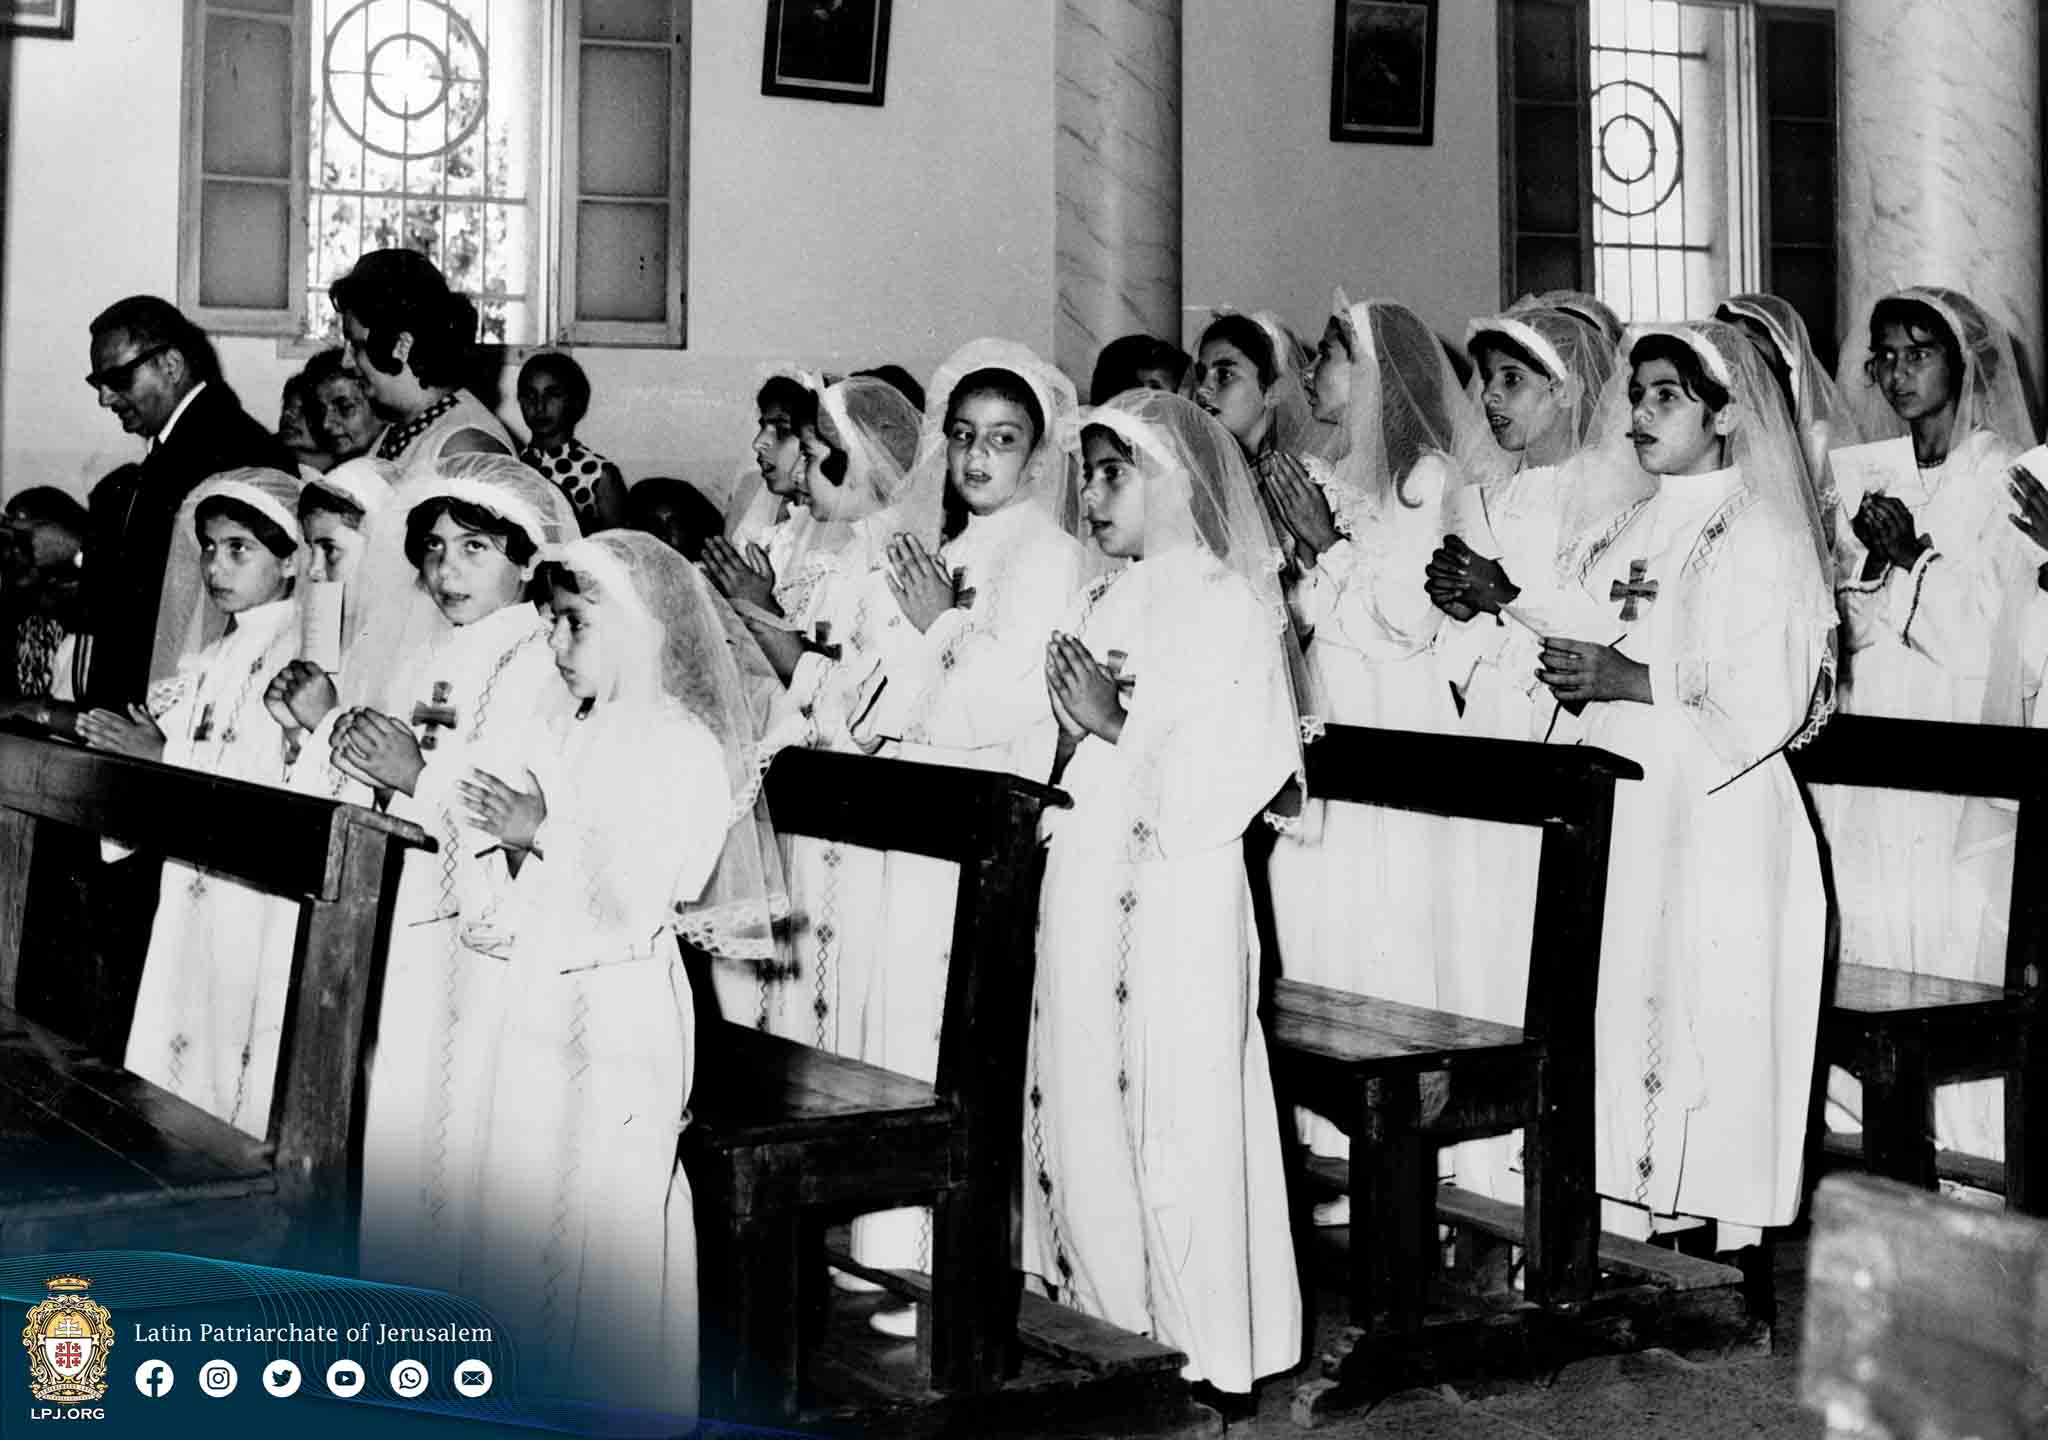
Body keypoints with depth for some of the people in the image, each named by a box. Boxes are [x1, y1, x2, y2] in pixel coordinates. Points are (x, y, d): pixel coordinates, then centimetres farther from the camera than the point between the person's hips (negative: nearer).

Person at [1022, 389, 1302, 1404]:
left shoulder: (1232, 604, -5)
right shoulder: (1099, 604, 15)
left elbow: (1240, 766, -15)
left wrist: (1118, 722, -15)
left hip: (1180, 886, -6)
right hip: (1085, 878, 7)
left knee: (1181, 1108, -4)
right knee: (1079, 1099, 8)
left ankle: (1212, 1344, 5)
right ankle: (1109, 1307, 21)